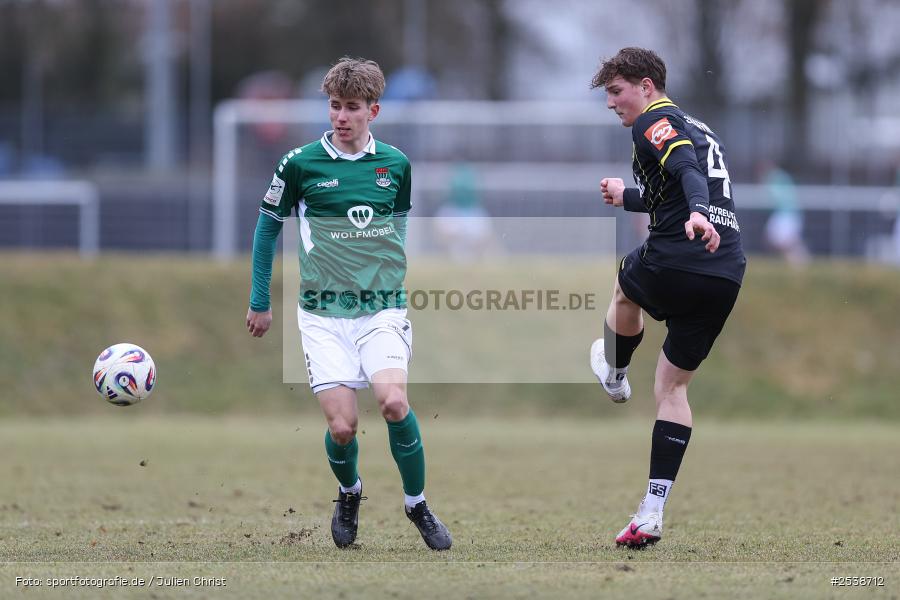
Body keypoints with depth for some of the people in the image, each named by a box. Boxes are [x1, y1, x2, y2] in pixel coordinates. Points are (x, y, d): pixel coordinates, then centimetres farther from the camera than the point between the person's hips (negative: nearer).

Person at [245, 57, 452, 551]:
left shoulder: (395, 165, 4)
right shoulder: (301, 164, -3)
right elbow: (267, 227, 9)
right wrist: (260, 302, 11)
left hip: (382, 309, 1)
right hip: (323, 315, -1)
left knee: (393, 402, -22)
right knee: (342, 426, -10)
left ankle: (417, 503, 0)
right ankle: (349, 494, 24)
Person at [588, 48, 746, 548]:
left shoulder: (653, 122, -4)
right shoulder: (697, 128, 24)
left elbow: (687, 170, -24)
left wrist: (697, 212, -41)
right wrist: (629, 197, 48)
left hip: (674, 263, -8)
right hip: (727, 275, 8)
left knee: (626, 291, 31)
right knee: (674, 388, 15)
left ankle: (615, 376, 55)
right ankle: (652, 512, 8)